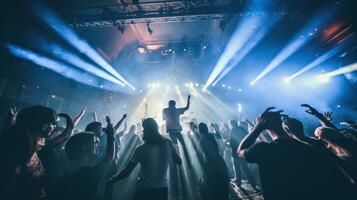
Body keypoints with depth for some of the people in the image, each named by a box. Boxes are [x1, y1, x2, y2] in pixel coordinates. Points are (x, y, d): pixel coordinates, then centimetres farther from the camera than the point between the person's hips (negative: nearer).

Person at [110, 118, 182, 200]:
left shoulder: (141, 149, -15)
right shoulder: (168, 144, -11)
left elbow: (127, 171, -9)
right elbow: (179, 162, -4)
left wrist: (114, 178, 9)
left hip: (143, 190, -1)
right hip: (162, 188, 2)